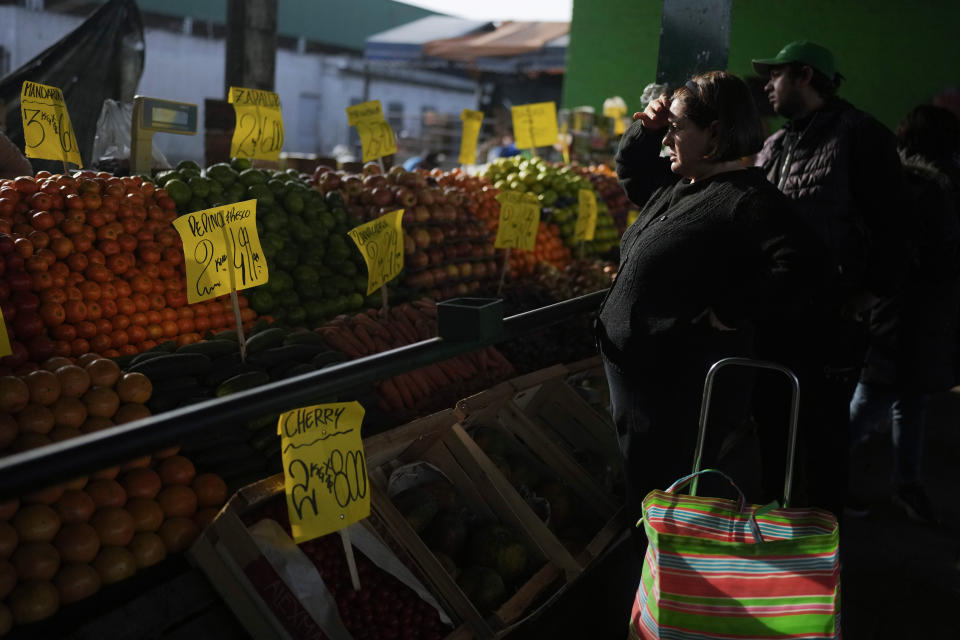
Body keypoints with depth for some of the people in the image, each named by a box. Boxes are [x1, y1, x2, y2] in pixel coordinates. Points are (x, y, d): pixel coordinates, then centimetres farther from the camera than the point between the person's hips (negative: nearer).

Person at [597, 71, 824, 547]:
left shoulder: (748, 199, -17)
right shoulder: (675, 185, 12)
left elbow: (795, 266, -29)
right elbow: (630, 169, 32)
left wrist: (729, 313, -24)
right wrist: (645, 128, 13)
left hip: (678, 388, -10)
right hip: (633, 369, 10)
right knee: (639, 491, 22)